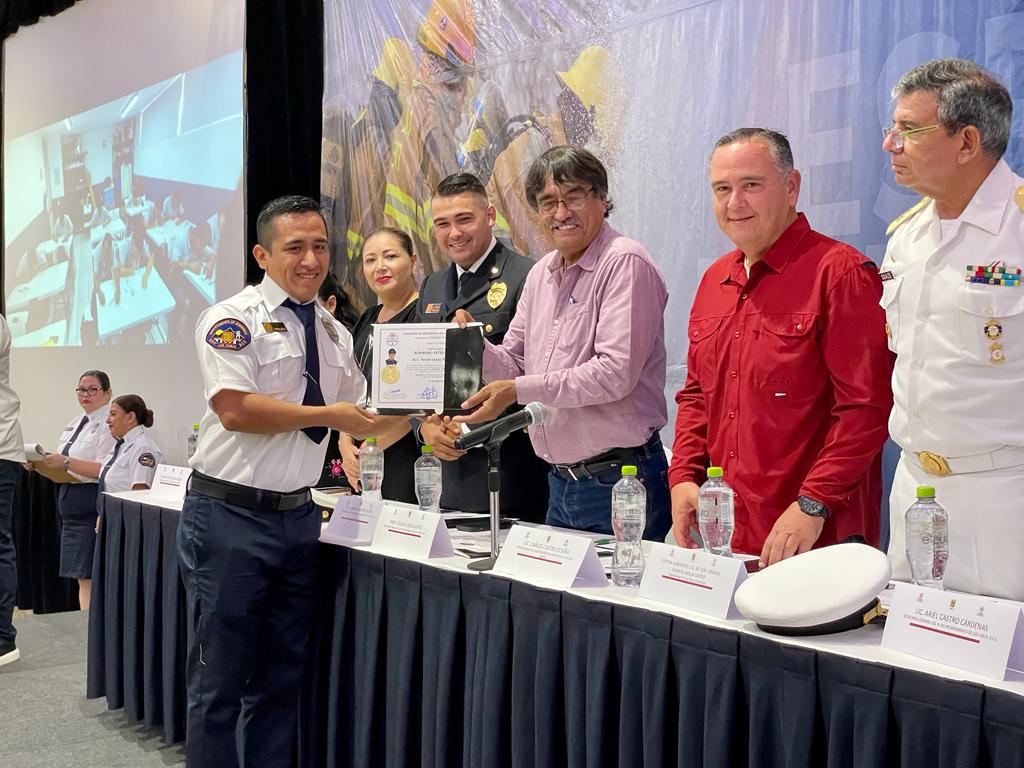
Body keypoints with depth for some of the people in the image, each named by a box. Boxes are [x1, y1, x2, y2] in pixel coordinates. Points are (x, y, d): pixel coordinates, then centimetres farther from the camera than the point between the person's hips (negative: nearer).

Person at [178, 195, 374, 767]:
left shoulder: (334, 333, 12)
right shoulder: (234, 319, -9)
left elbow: (361, 413, 19)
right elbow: (235, 410, -21)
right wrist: (327, 416, -15)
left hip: (298, 516, 7)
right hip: (230, 515, -6)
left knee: (282, 677, 15)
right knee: (219, 678, 4)